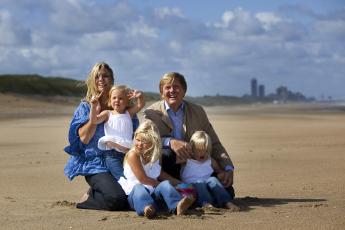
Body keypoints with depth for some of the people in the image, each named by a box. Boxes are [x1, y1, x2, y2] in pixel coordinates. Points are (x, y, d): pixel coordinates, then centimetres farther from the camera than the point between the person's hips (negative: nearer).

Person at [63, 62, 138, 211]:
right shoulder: (85, 107, 5)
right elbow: (84, 138, -7)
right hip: (95, 164, -4)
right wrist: (96, 112, -12)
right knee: (117, 198, -29)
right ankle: (89, 197, 4)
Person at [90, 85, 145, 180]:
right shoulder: (107, 114, 11)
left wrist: (140, 96, -15)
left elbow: (141, 105, 6)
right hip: (112, 154, -3)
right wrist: (94, 106, -16)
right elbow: (94, 120, -1)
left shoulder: (129, 113, 17)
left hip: (127, 152, 3)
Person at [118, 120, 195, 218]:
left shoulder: (154, 155, 13)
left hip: (154, 192, 4)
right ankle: (146, 208, -70)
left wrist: (178, 183, 27)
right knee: (138, 188, -36)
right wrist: (162, 185, -4)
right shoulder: (133, 155, -7)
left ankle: (178, 205, -55)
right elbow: (142, 179, -10)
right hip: (135, 192, -4)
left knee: (166, 184, -24)